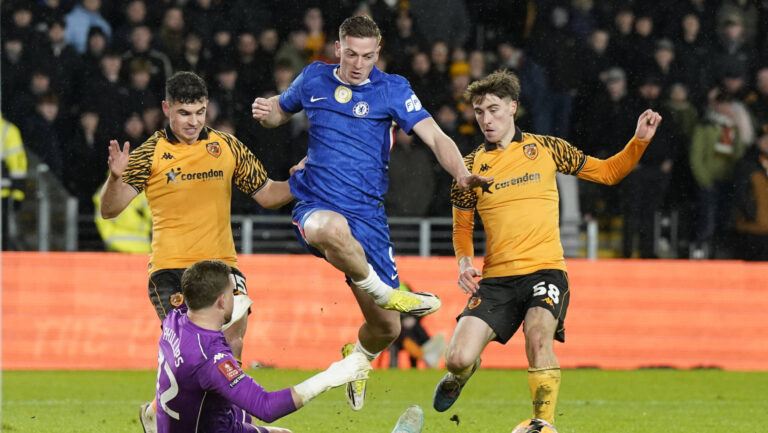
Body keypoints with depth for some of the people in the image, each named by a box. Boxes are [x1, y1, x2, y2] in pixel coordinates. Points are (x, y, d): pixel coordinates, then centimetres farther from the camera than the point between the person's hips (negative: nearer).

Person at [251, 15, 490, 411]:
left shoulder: (392, 89, 0)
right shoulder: (313, 79, 6)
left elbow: (435, 137, -8)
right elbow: (280, 110, 25)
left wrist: (460, 173, -27)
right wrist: (265, 112, 0)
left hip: (367, 216, 1)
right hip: (314, 208, -1)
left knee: (386, 327, 2)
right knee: (335, 229, -43)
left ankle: (357, 360, 38)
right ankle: (386, 294, -20)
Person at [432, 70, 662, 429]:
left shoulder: (546, 149, 6)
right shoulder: (471, 166, 8)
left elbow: (608, 172, 14)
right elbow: (462, 225, 20)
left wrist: (639, 141, -1)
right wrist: (464, 261, 1)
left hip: (544, 269, -2)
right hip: (496, 278, 2)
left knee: (538, 337, -32)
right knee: (458, 358, -12)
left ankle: (544, 422, -18)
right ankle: (461, 373, 28)